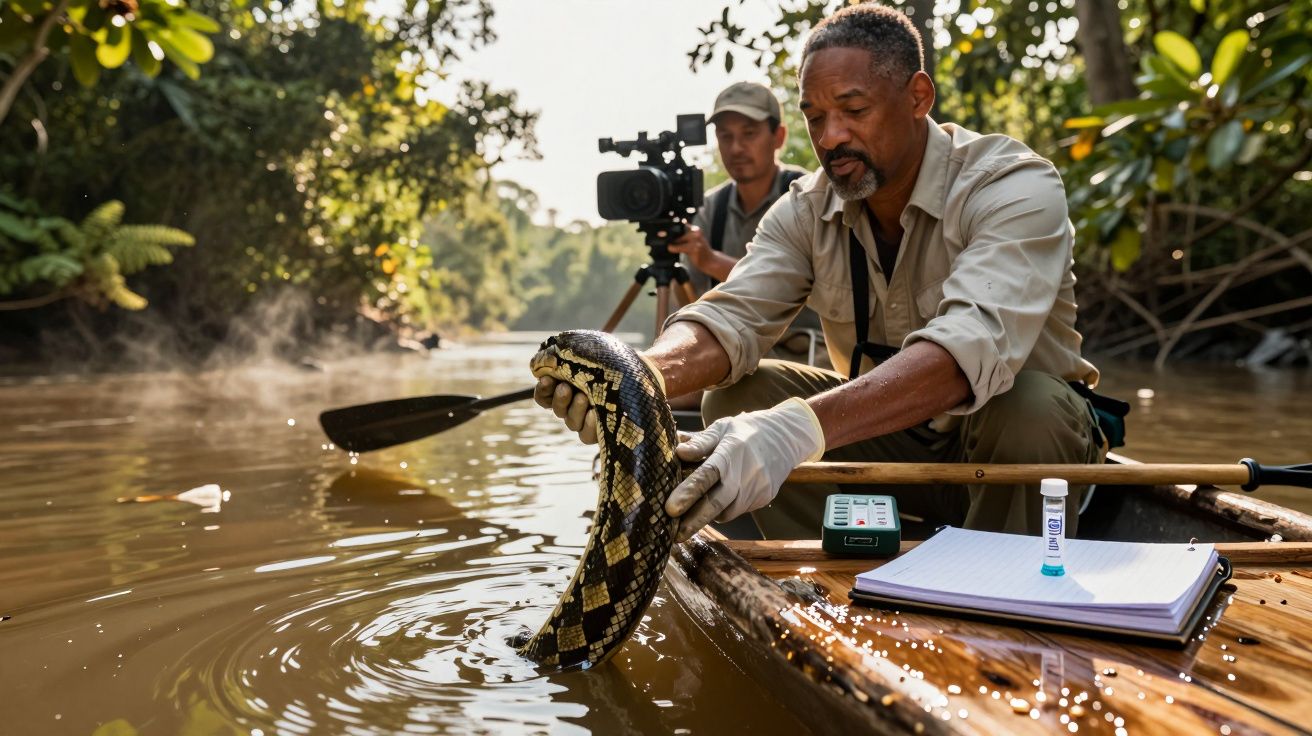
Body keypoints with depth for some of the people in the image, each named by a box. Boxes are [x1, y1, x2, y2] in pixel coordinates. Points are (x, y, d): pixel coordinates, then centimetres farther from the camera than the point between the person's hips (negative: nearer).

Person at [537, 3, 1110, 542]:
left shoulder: (1014, 188, -23)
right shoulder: (806, 211, -6)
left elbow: (973, 344, -41)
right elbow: (733, 316, -19)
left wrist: (801, 426, -56)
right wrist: (642, 373, -43)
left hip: (1029, 431, -3)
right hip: (891, 441, 4)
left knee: (1026, 407, -36)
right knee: (741, 395, -16)